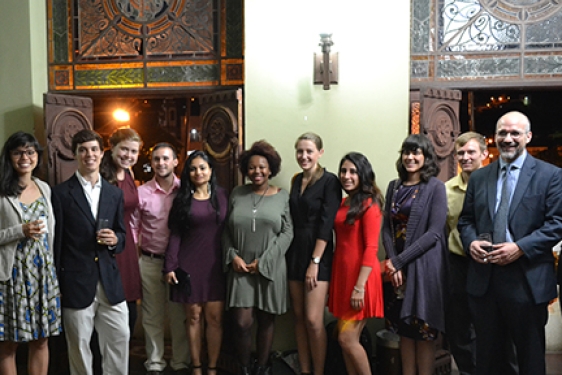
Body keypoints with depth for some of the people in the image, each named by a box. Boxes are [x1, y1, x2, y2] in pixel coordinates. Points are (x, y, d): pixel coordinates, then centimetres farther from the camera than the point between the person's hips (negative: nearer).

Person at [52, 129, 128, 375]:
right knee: (79, 346, 9)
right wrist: (55, 283, -4)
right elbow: (56, 241, -3)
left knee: (120, 338, 8)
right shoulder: (61, 193, -3)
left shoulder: (115, 193, 10)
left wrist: (115, 240, -7)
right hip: (76, 283, -3)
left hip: (110, 281, 4)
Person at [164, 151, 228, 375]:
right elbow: (175, 235, 4)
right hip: (189, 265, 0)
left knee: (214, 318, -2)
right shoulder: (182, 199, 6)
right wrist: (170, 267, -3)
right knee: (194, 317, 5)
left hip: (216, 264, 0)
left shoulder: (222, 196, 6)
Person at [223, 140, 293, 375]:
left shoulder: (282, 196, 1)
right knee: (242, 323, -4)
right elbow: (226, 230, 8)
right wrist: (233, 256, -7)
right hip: (240, 268, 1)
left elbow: (287, 233, -4)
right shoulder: (237, 194, 6)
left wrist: (263, 262, -11)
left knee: (265, 322, 9)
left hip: (270, 269, -1)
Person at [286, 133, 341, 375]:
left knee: (313, 319, -8)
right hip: (295, 253, 6)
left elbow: (326, 224, -13)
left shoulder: (329, 181, -7)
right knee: (299, 317, 9)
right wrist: (290, 254, 9)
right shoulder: (297, 180, 12)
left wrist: (315, 262, -16)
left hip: (318, 255, -6)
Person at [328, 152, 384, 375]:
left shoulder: (369, 204, -10)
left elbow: (371, 248, -16)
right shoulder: (343, 203, 11)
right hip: (342, 274, 7)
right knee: (346, 338, 11)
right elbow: (341, 243, 12)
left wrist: (360, 286, -20)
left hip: (361, 275, -7)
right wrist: (337, 278, 6)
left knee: (347, 338, -5)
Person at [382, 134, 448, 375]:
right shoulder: (394, 186, 11)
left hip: (424, 266, -5)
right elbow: (387, 227, 6)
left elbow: (435, 232, -13)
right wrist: (392, 261, -9)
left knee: (424, 331, 3)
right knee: (404, 328, 11)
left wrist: (399, 261, -15)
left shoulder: (435, 187, -5)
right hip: (398, 267, 5)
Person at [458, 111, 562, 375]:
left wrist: (520, 247, -19)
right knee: (486, 353, 15)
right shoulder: (478, 177, 11)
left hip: (527, 279, -3)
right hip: (483, 277, 4)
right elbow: (466, 219, 13)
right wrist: (470, 242, -7)